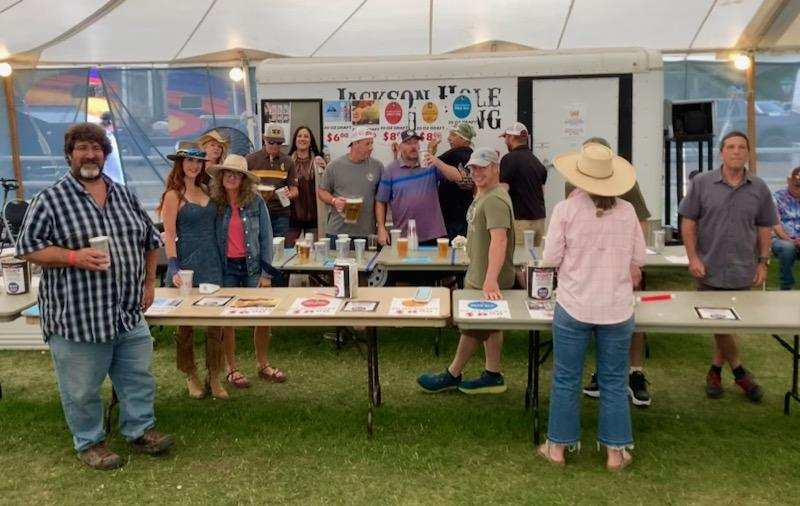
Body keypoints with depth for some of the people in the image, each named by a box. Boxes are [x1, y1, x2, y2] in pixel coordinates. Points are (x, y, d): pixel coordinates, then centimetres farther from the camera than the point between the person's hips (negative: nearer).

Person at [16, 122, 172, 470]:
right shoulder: (50, 199, -5)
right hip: (77, 317, -4)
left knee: (138, 378, 14)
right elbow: (27, 247, -7)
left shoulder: (124, 196, 10)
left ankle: (140, 430, 31)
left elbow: (150, 239, 17)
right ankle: (89, 442, 28)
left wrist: (149, 283, 11)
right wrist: (74, 257, -20)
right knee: (82, 388, 9)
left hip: (129, 313, 5)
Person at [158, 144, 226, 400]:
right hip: (187, 262, -5)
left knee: (215, 321, 5)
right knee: (186, 321, 7)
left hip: (211, 261, 5)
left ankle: (214, 377, 16)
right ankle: (191, 376, 22)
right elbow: (169, 235, -9)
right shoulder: (174, 195, -5)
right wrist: (174, 268, -18)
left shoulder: (206, 191, 11)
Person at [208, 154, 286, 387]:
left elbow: (266, 237, -1)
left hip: (252, 266, 0)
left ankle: (263, 364, 22)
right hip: (226, 269, 0)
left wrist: (266, 272, -4)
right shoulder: (215, 203, -2)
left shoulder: (256, 201, -3)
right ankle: (232, 369, 21)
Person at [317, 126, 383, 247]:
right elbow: (321, 191, 10)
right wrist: (334, 201, -11)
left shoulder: (377, 167, 5)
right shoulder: (335, 166, 3)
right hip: (337, 232, 0)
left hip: (367, 233, 1)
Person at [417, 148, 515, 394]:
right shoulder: (482, 195, 14)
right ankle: (492, 376, 24)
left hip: (485, 281, -11)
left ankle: (452, 376, 18)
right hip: (479, 274, 11)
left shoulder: (495, 200, -22)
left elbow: (499, 239, -33)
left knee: (473, 327, 4)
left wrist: (490, 279, -41)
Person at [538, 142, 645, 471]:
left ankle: (558, 446, 24)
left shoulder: (565, 209, -12)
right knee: (614, 381, 14)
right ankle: (616, 451, 24)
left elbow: (550, 259, -7)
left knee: (566, 378, 12)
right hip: (617, 308, 2)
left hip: (574, 306, -2)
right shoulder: (627, 211, -4)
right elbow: (639, 259, 5)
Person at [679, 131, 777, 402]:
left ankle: (716, 370, 27)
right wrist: (693, 257, -8)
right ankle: (738, 371, 22)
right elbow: (688, 222, -1)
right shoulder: (702, 183, -3)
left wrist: (763, 262, 5)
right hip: (709, 269, -2)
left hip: (743, 272, 2)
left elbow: (764, 228, 10)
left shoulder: (759, 189, 4)